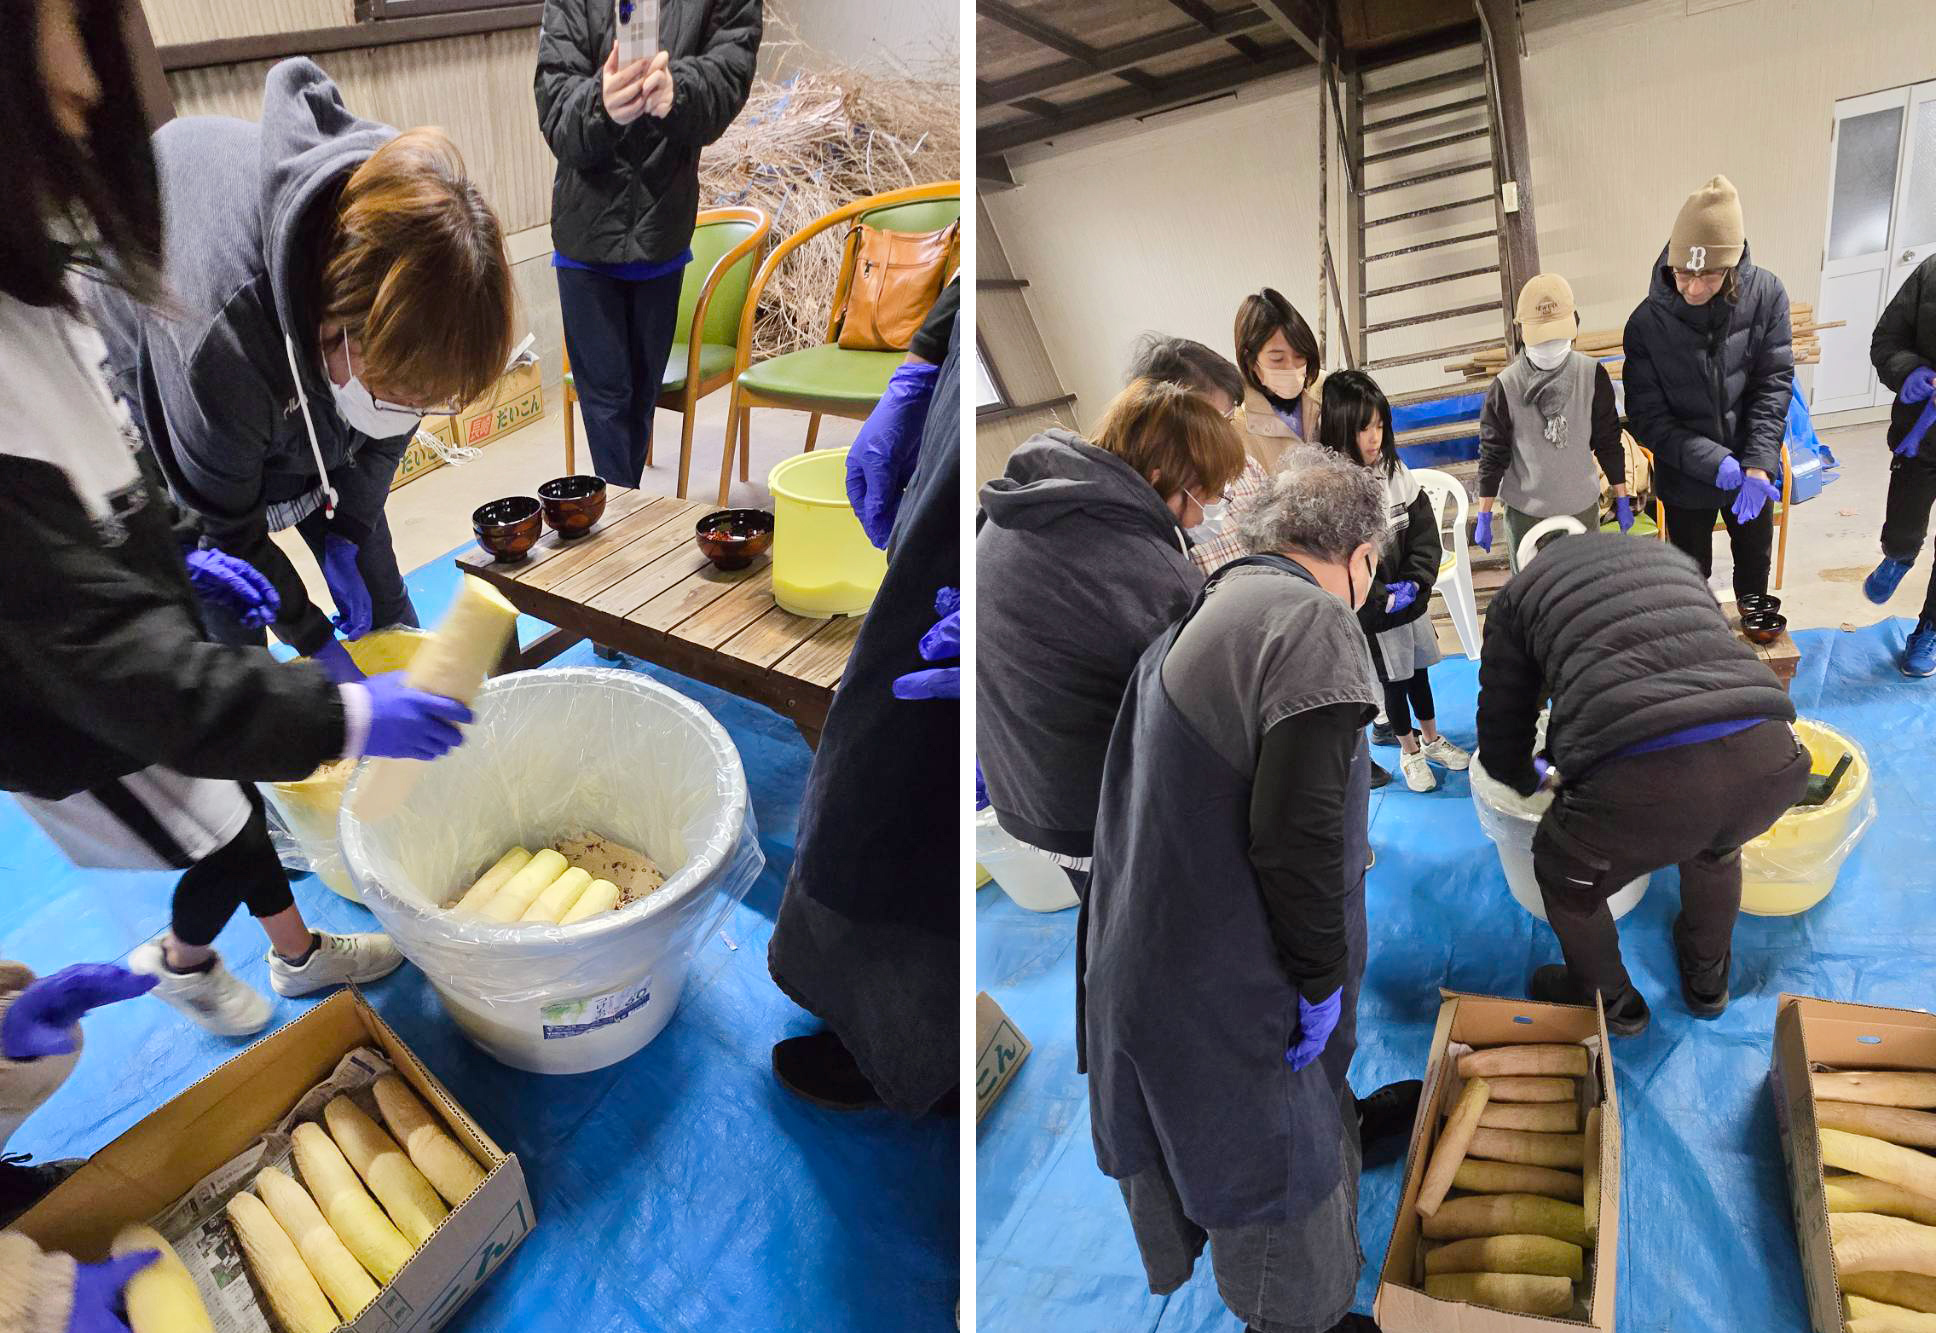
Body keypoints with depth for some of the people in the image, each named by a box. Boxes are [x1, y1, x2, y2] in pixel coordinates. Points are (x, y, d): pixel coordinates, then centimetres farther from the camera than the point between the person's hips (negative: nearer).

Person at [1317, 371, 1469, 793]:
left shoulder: (1394, 471, -6)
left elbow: (1425, 530, -1)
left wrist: (1414, 581, -14)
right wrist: (1383, 599, -20)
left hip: (1411, 601, 5)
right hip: (1372, 615, -5)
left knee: (1419, 672, 22)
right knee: (1394, 683, 14)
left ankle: (1432, 739, 45)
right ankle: (1409, 752, 36)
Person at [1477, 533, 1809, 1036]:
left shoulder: (1518, 592, 20)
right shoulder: (1673, 557, 31)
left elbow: (1501, 740, 23)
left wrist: (1534, 778, 47)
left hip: (1641, 779, -4)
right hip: (1771, 762, 5)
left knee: (1565, 877, 30)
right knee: (1714, 846, 41)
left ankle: (1610, 1003, 53)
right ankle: (1707, 980, 63)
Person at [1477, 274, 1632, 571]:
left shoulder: (1592, 375, -9)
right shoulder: (1506, 386, -15)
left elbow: (1608, 441, 1)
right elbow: (1492, 452, -7)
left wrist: (1621, 499, 6)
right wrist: (1484, 517, -4)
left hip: (1583, 508, 2)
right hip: (1525, 513, -2)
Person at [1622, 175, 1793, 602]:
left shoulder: (1766, 294, -15)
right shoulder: (1647, 323, -20)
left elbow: (1774, 383, -13)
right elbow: (1647, 418, -17)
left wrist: (1758, 465, -24)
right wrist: (1713, 462, -27)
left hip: (1753, 470, 2)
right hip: (1685, 479, -2)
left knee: (1755, 561, 25)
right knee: (1692, 573, 17)